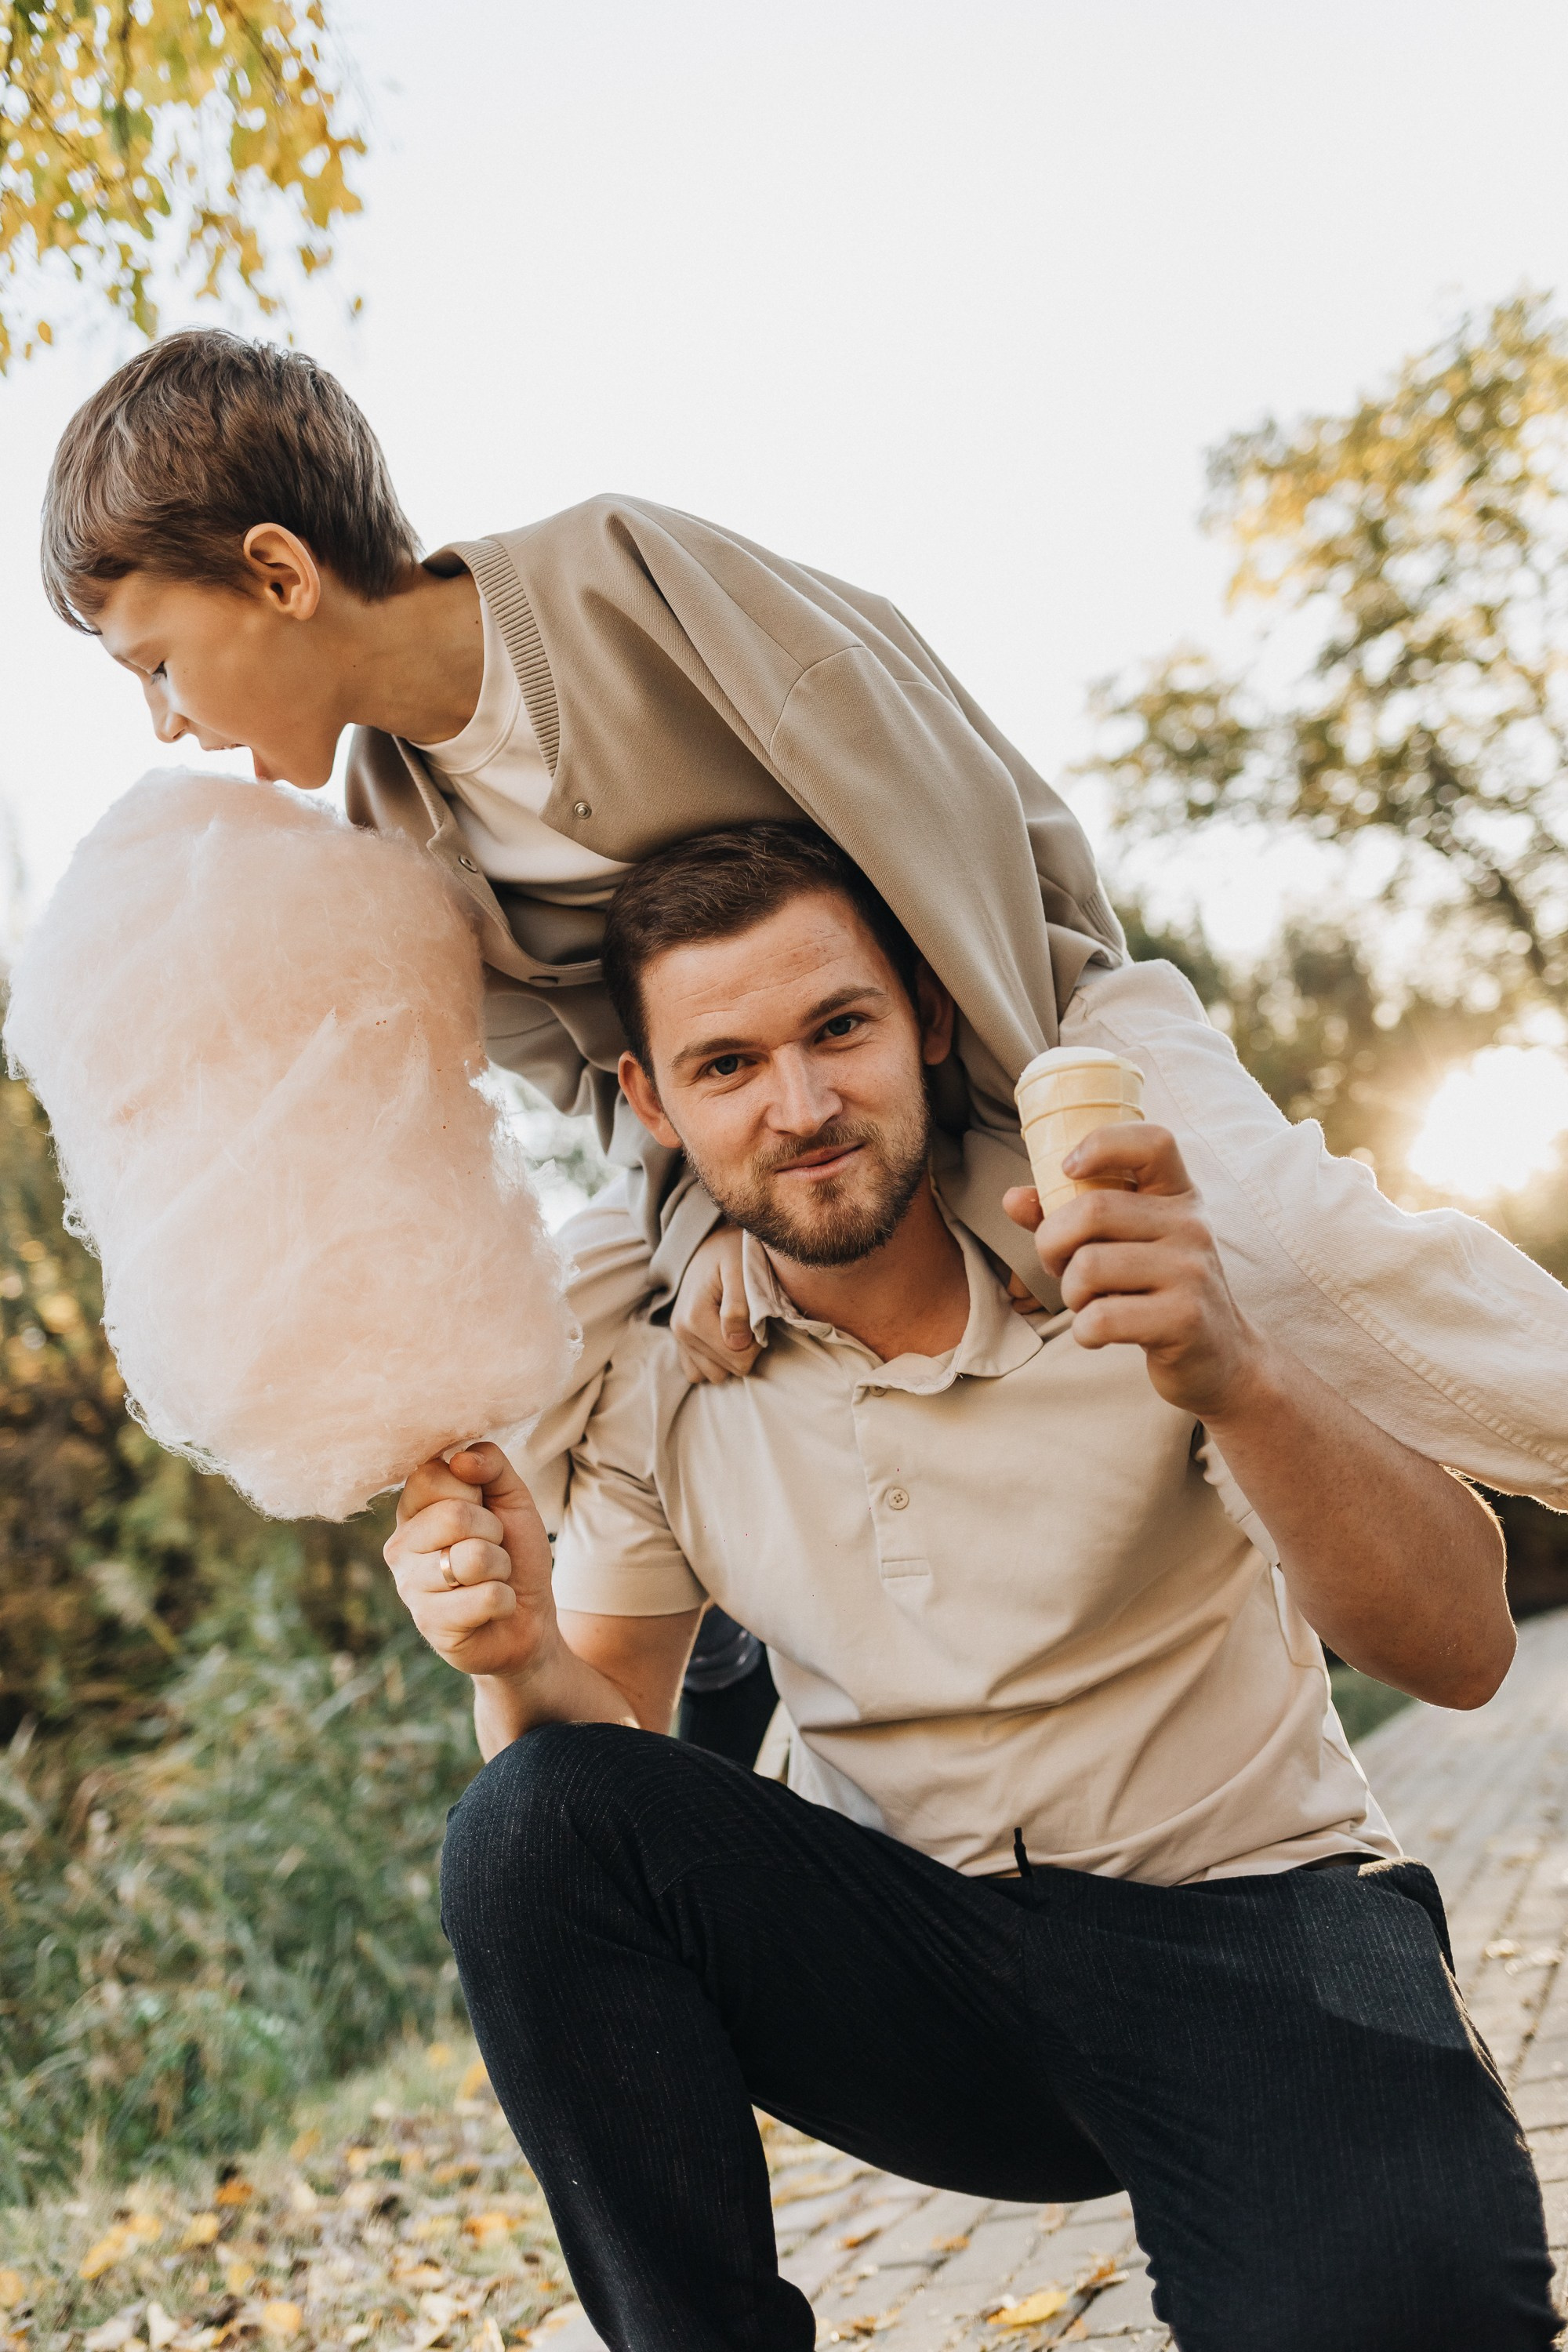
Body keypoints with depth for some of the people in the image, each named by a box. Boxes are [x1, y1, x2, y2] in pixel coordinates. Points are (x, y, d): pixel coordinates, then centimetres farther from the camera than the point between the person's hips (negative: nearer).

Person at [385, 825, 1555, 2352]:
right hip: (910, 1961, 4)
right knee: (530, 1825, -21)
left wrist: (1238, 1377, -39)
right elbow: (607, 1750, 1)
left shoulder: (1159, 1259, -11)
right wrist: (525, 1663, -23)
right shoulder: (649, 1378, -1)